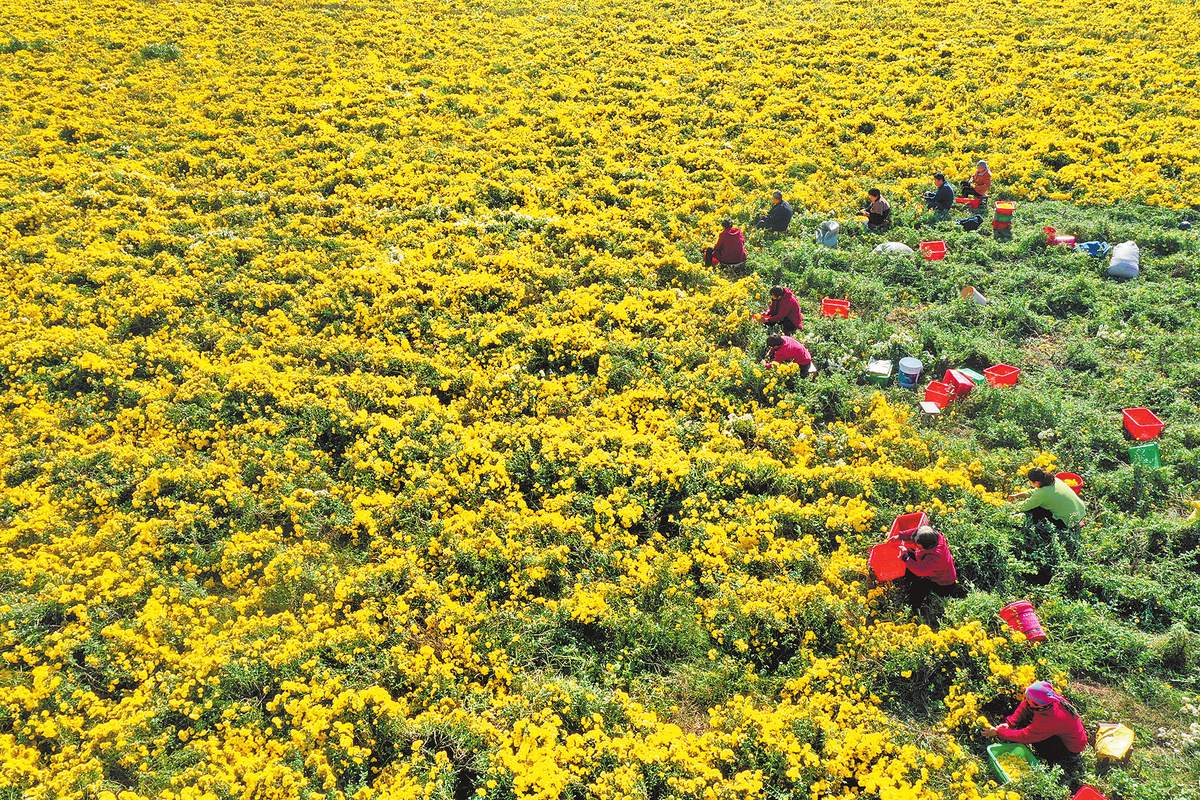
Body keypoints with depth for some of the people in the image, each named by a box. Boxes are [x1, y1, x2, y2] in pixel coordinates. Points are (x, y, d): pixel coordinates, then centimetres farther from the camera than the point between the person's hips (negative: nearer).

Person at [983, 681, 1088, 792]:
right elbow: (1024, 707, -5)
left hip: (1072, 748, -7)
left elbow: (1024, 736, -29)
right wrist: (1009, 723, -13)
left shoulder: (1049, 720, -39)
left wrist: (997, 732, -22)